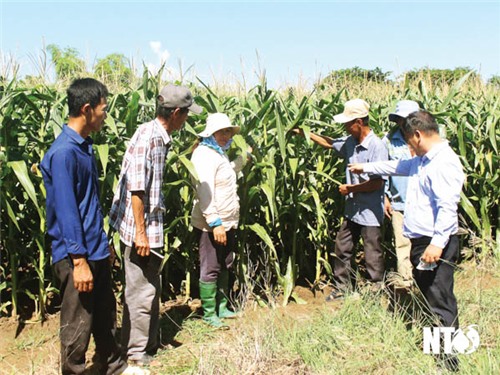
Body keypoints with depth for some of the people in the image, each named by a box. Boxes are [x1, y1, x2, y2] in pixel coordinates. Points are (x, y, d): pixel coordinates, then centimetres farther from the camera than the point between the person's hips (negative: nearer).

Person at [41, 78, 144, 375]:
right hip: (76, 256, -9)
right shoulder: (63, 152, -20)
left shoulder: (84, 146, 9)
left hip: (97, 249, 9)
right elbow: (66, 210, -22)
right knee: (78, 326, 5)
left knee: (106, 315, 22)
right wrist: (79, 260, -21)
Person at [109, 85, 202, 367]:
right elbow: (136, 188, -22)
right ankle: (137, 354, 16)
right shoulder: (148, 137, -19)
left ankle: (150, 344, 34)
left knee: (151, 289, 20)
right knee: (141, 292, 2)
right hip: (141, 227, -10)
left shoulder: (160, 137, 9)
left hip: (151, 227, 10)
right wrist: (140, 232, -22)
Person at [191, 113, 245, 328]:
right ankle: (209, 314, 11)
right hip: (211, 224, -10)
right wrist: (215, 223, -28)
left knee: (225, 267, 17)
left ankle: (221, 307, 30)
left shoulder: (219, 154, 15)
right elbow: (205, 191, -24)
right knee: (211, 269, 0)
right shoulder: (204, 155, -17)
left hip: (227, 222, 10)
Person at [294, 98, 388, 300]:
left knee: (372, 256, 5)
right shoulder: (351, 142, 2)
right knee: (341, 249, 17)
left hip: (370, 213, -8)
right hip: (352, 209, 8)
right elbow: (329, 143, 20)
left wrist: (349, 188, -13)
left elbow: (377, 183, -23)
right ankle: (341, 288, 32)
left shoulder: (377, 146, -21)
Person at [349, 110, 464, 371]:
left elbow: (448, 207, -25)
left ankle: (449, 361, 3)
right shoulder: (423, 160, 15)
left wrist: (437, 243, -29)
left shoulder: (444, 162, -18)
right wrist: (365, 168, 42)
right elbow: (398, 166, 33)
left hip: (435, 244, -11)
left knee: (441, 302, -5)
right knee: (427, 296, 18)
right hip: (420, 241, 11)